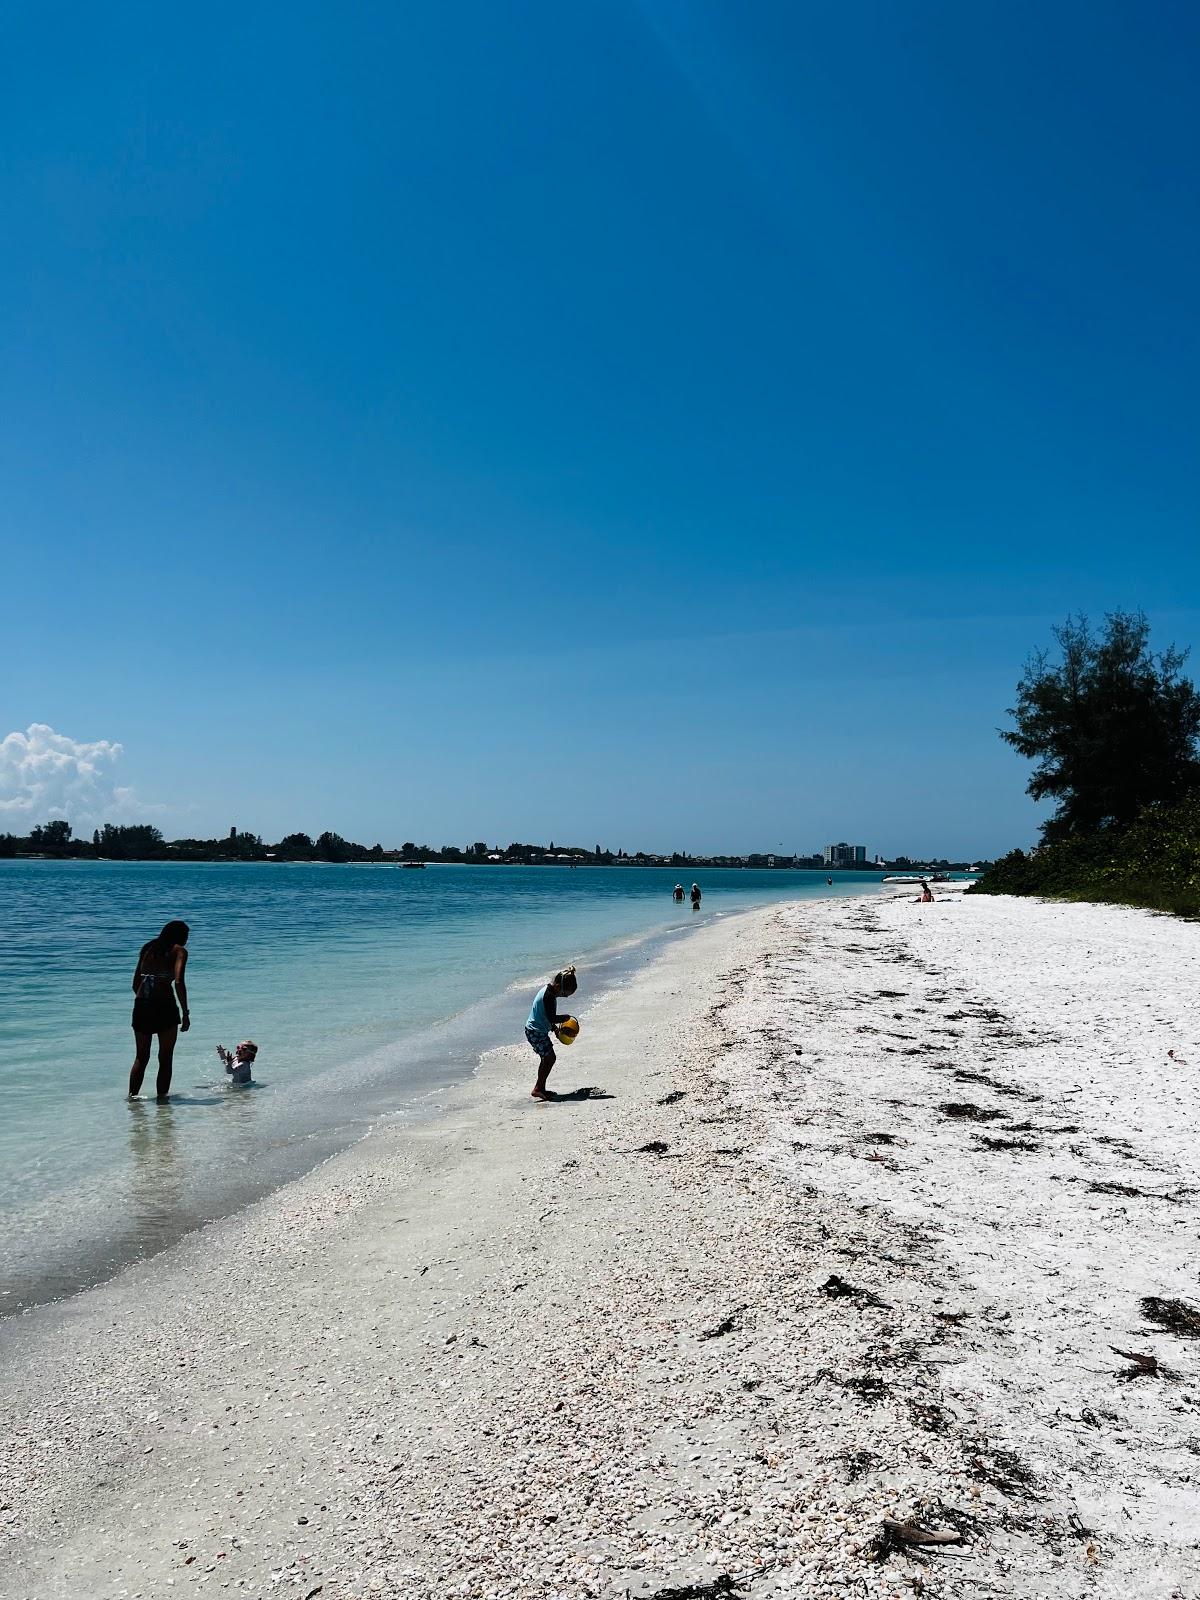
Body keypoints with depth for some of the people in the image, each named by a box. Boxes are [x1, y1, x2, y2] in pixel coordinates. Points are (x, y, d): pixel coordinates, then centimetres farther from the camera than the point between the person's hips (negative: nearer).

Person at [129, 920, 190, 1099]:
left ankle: (132, 1096, 17)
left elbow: (135, 984, 17)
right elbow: (179, 982, -14)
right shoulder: (179, 951, -1)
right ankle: (162, 1097, 7)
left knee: (141, 1057, 17)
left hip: (141, 1006, 5)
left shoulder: (148, 948, 17)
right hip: (164, 1006, -5)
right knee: (165, 1058, 7)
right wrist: (185, 1013, -12)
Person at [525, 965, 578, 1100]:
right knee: (550, 1058, -5)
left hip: (536, 1030, 10)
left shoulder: (546, 988, 7)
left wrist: (554, 1027, 19)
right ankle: (538, 1089, -1)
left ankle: (540, 1088, 22)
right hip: (536, 1032, -10)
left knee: (547, 1059, 15)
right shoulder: (549, 995, -24)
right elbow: (552, 1018, -24)